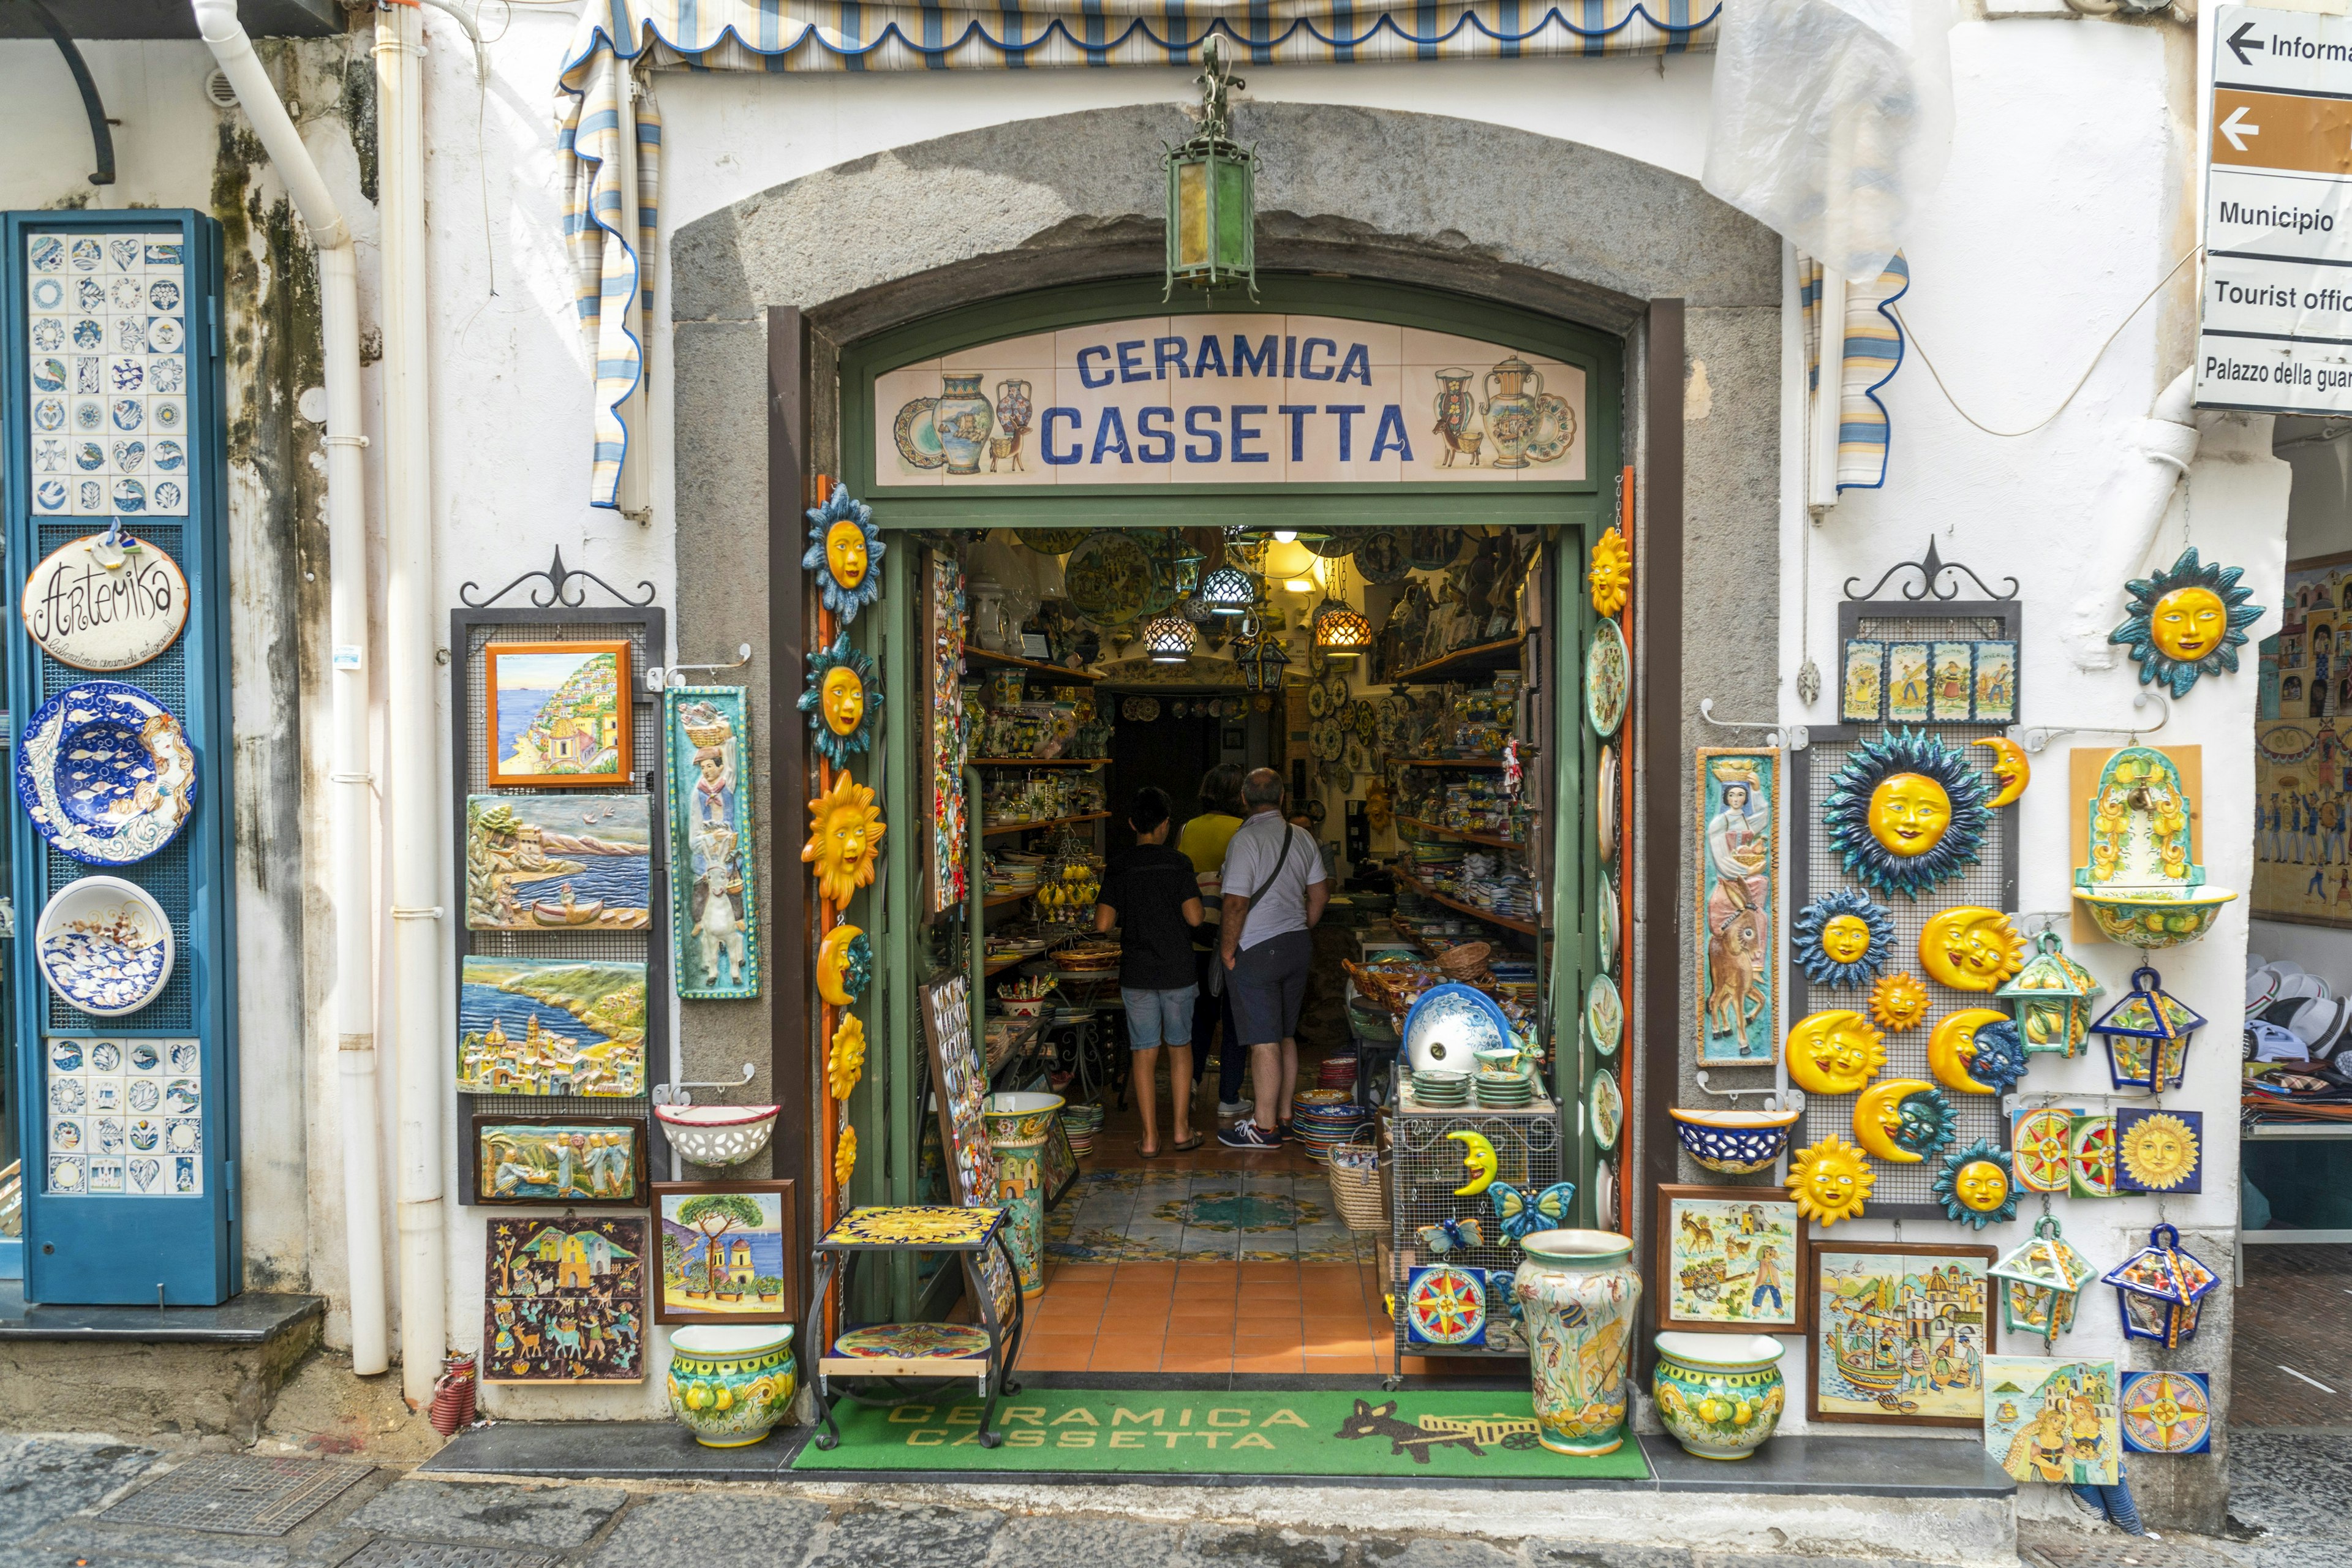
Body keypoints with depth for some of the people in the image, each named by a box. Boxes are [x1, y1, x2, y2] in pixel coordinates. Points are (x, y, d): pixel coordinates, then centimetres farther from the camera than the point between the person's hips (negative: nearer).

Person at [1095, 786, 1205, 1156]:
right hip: (1177, 971, -1)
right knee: (1180, 1048, 13)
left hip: (1136, 973, 1)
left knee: (1144, 1053, 6)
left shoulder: (1120, 867, -2)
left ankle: (1150, 1138, 7)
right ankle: (1182, 1131, 15)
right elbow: (1194, 917, -14)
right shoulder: (1178, 864, -7)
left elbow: (1102, 924, -7)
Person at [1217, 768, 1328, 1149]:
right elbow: (1320, 894, 12)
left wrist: (1227, 951, -10)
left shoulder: (1246, 840, -16)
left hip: (1256, 951, -7)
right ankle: (1285, 1115, 24)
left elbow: (1237, 904, -21)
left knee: (1264, 1043, -3)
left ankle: (1265, 1128, 3)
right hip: (1298, 947, 7)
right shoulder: (1303, 838, 6)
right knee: (1286, 1036, 16)